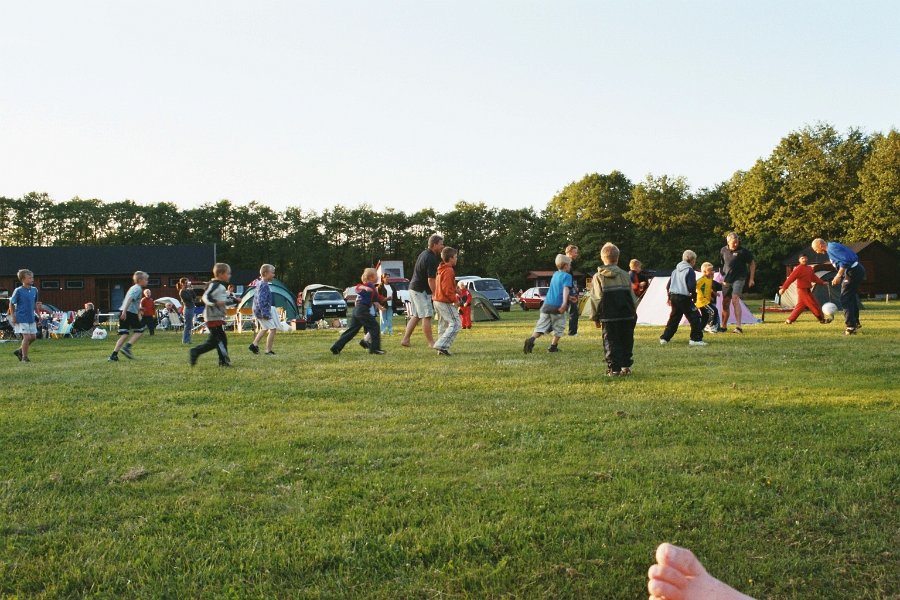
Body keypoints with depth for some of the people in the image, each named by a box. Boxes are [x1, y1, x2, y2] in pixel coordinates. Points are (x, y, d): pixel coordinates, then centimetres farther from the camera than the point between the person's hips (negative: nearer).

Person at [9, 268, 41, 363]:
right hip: (21, 318, -6)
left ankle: (19, 351, 27)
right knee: (27, 337, -9)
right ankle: (24, 357, 5)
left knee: (33, 337, 8)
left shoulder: (34, 290, 5)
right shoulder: (18, 291, -10)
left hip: (31, 318, 6)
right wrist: (13, 317, -7)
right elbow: (11, 304, -2)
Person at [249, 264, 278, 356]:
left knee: (264, 328, 25)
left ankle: (254, 345, 31)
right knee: (272, 329, -8)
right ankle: (268, 351, -6)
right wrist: (265, 313, -29)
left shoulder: (260, 283, 13)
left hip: (258, 311, 11)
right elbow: (261, 301, -27)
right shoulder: (264, 285, -20)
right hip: (262, 311, -11)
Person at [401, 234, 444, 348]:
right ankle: (431, 342, 2)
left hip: (414, 287, 10)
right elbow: (430, 280, -21)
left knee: (415, 316, 13)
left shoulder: (424, 253, 12)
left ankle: (405, 339, 12)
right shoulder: (431, 259, -19)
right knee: (426, 316, -4)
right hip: (421, 290, -10)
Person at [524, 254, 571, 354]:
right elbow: (566, 289, -18)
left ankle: (531, 339, -21)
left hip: (546, 304, 5)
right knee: (559, 327, 12)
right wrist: (564, 303, -31)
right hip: (558, 306, -5)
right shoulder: (567, 276, -2)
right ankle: (553, 346, 12)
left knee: (541, 326, 2)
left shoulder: (555, 274, 19)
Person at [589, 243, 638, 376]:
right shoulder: (625, 275, 5)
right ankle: (626, 366, 13)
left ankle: (614, 368, -3)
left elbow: (596, 299, -6)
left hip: (609, 317, -2)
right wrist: (634, 313, 15)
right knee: (626, 342, 12)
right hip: (627, 316, 2)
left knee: (611, 343, 2)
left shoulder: (598, 277, -4)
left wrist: (596, 317, 3)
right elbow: (632, 297, 7)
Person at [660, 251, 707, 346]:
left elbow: (668, 285, 17)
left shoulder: (676, 270, 15)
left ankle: (664, 338, 16)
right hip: (684, 298, -8)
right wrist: (694, 296, -1)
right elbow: (691, 286, -16)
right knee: (694, 317, -2)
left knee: (673, 319, 17)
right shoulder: (689, 271, -8)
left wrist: (670, 297, 25)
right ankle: (696, 339, -6)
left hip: (673, 296, 8)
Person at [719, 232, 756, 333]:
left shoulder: (743, 251, -10)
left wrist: (751, 279, -3)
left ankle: (738, 326, -25)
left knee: (735, 300, -21)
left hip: (739, 278, -5)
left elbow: (752, 264, -1)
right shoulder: (723, 250, 3)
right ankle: (724, 326, 24)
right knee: (725, 303, 10)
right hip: (727, 280, 5)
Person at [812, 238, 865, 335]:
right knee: (852, 298, 20)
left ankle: (850, 326, -6)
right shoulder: (832, 248, 17)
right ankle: (855, 322, 30)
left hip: (852, 272, -10)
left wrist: (838, 276, -20)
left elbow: (844, 261, -24)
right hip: (857, 271, 10)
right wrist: (839, 277, 18)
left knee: (845, 299, -6)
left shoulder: (832, 248, -14)